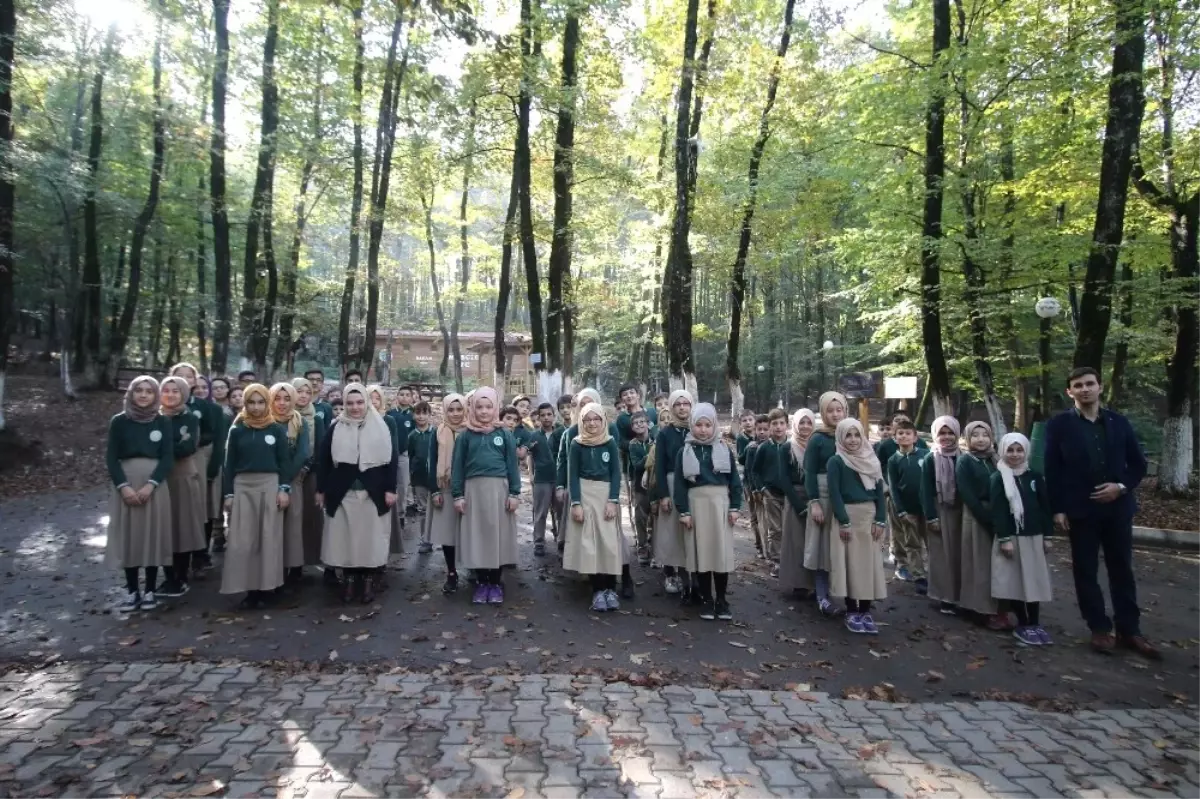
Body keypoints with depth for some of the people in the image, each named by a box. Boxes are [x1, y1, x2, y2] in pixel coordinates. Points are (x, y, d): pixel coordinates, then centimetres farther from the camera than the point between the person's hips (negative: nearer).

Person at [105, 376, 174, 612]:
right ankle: (132, 591, 13)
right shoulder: (119, 421, 4)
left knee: (153, 535, 2)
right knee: (127, 536, 3)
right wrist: (124, 486, -13)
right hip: (125, 485, 1)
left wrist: (150, 485, -14)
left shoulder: (163, 422, 3)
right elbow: (111, 458, 0)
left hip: (155, 485, 0)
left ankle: (150, 591, 12)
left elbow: (168, 458, -1)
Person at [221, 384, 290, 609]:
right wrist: (228, 493, 2)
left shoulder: (277, 430, 4)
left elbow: (283, 462, 4)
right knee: (242, 540, -2)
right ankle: (249, 588, 6)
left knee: (269, 537, 1)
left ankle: (265, 587, 9)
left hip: (270, 485, -1)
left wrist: (284, 488, -6)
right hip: (243, 487, 1)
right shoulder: (237, 430, 7)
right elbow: (230, 464, 7)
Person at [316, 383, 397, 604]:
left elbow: (391, 460, -1)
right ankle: (349, 580, 18)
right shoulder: (336, 428, 4)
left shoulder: (381, 428, 0)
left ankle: (368, 580, 15)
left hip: (373, 493, -1)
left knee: (370, 537, 4)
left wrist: (390, 489, -6)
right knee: (345, 537, 5)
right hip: (343, 493, 1)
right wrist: (321, 489, 3)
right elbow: (323, 460, 6)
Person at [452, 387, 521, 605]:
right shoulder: (465, 435, 4)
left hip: (499, 490, 0)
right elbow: (457, 466, 5)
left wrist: (514, 493, -2)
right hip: (474, 490, 1)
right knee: (477, 535, 4)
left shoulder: (504, 434, 4)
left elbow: (512, 465, 4)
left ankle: (496, 582, 16)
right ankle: (481, 582, 17)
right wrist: (457, 495, 0)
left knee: (498, 534, 4)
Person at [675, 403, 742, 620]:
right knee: (701, 551, 3)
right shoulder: (685, 451, 2)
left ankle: (721, 598, 14)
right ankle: (706, 598, 14)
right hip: (696, 503, 0)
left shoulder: (724, 449, 5)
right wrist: (683, 511, -6)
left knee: (722, 551, 2)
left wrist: (735, 507, 0)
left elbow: (734, 480, 6)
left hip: (720, 502, 1)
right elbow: (680, 483, 0)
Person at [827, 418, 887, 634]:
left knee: (869, 564, 6)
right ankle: (851, 612, 9)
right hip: (847, 516, -4)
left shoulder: (871, 461, 9)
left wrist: (880, 520, -1)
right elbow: (834, 493, -10)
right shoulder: (835, 462, -5)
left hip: (869, 516, 5)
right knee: (850, 564, 0)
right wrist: (843, 522, -16)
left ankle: (865, 611, 13)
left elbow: (879, 491, 8)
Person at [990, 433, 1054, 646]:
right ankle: (1023, 625, 11)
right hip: (1011, 537, -4)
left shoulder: (1035, 477, 7)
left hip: (1033, 537, 4)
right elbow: (997, 511, -10)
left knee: (1035, 580, 7)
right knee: (1015, 581, 1)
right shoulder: (998, 479, -5)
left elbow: (1045, 507, 9)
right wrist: (1004, 538, -15)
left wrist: (1047, 535, 6)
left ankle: (1035, 624, 17)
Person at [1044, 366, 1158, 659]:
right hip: (1080, 509, -2)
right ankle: (1100, 629, 17)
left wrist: (1122, 487, -10)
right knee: (1086, 571, 5)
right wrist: (1057, 509, -9)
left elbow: (1139, 463, 8)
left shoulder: (1119, 422, 6)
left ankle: (1129, 631, 20)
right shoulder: (1059, 425, -2)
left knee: (1122, 570, 10)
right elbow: (1052, 470, -4)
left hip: (1117, 507, 2)